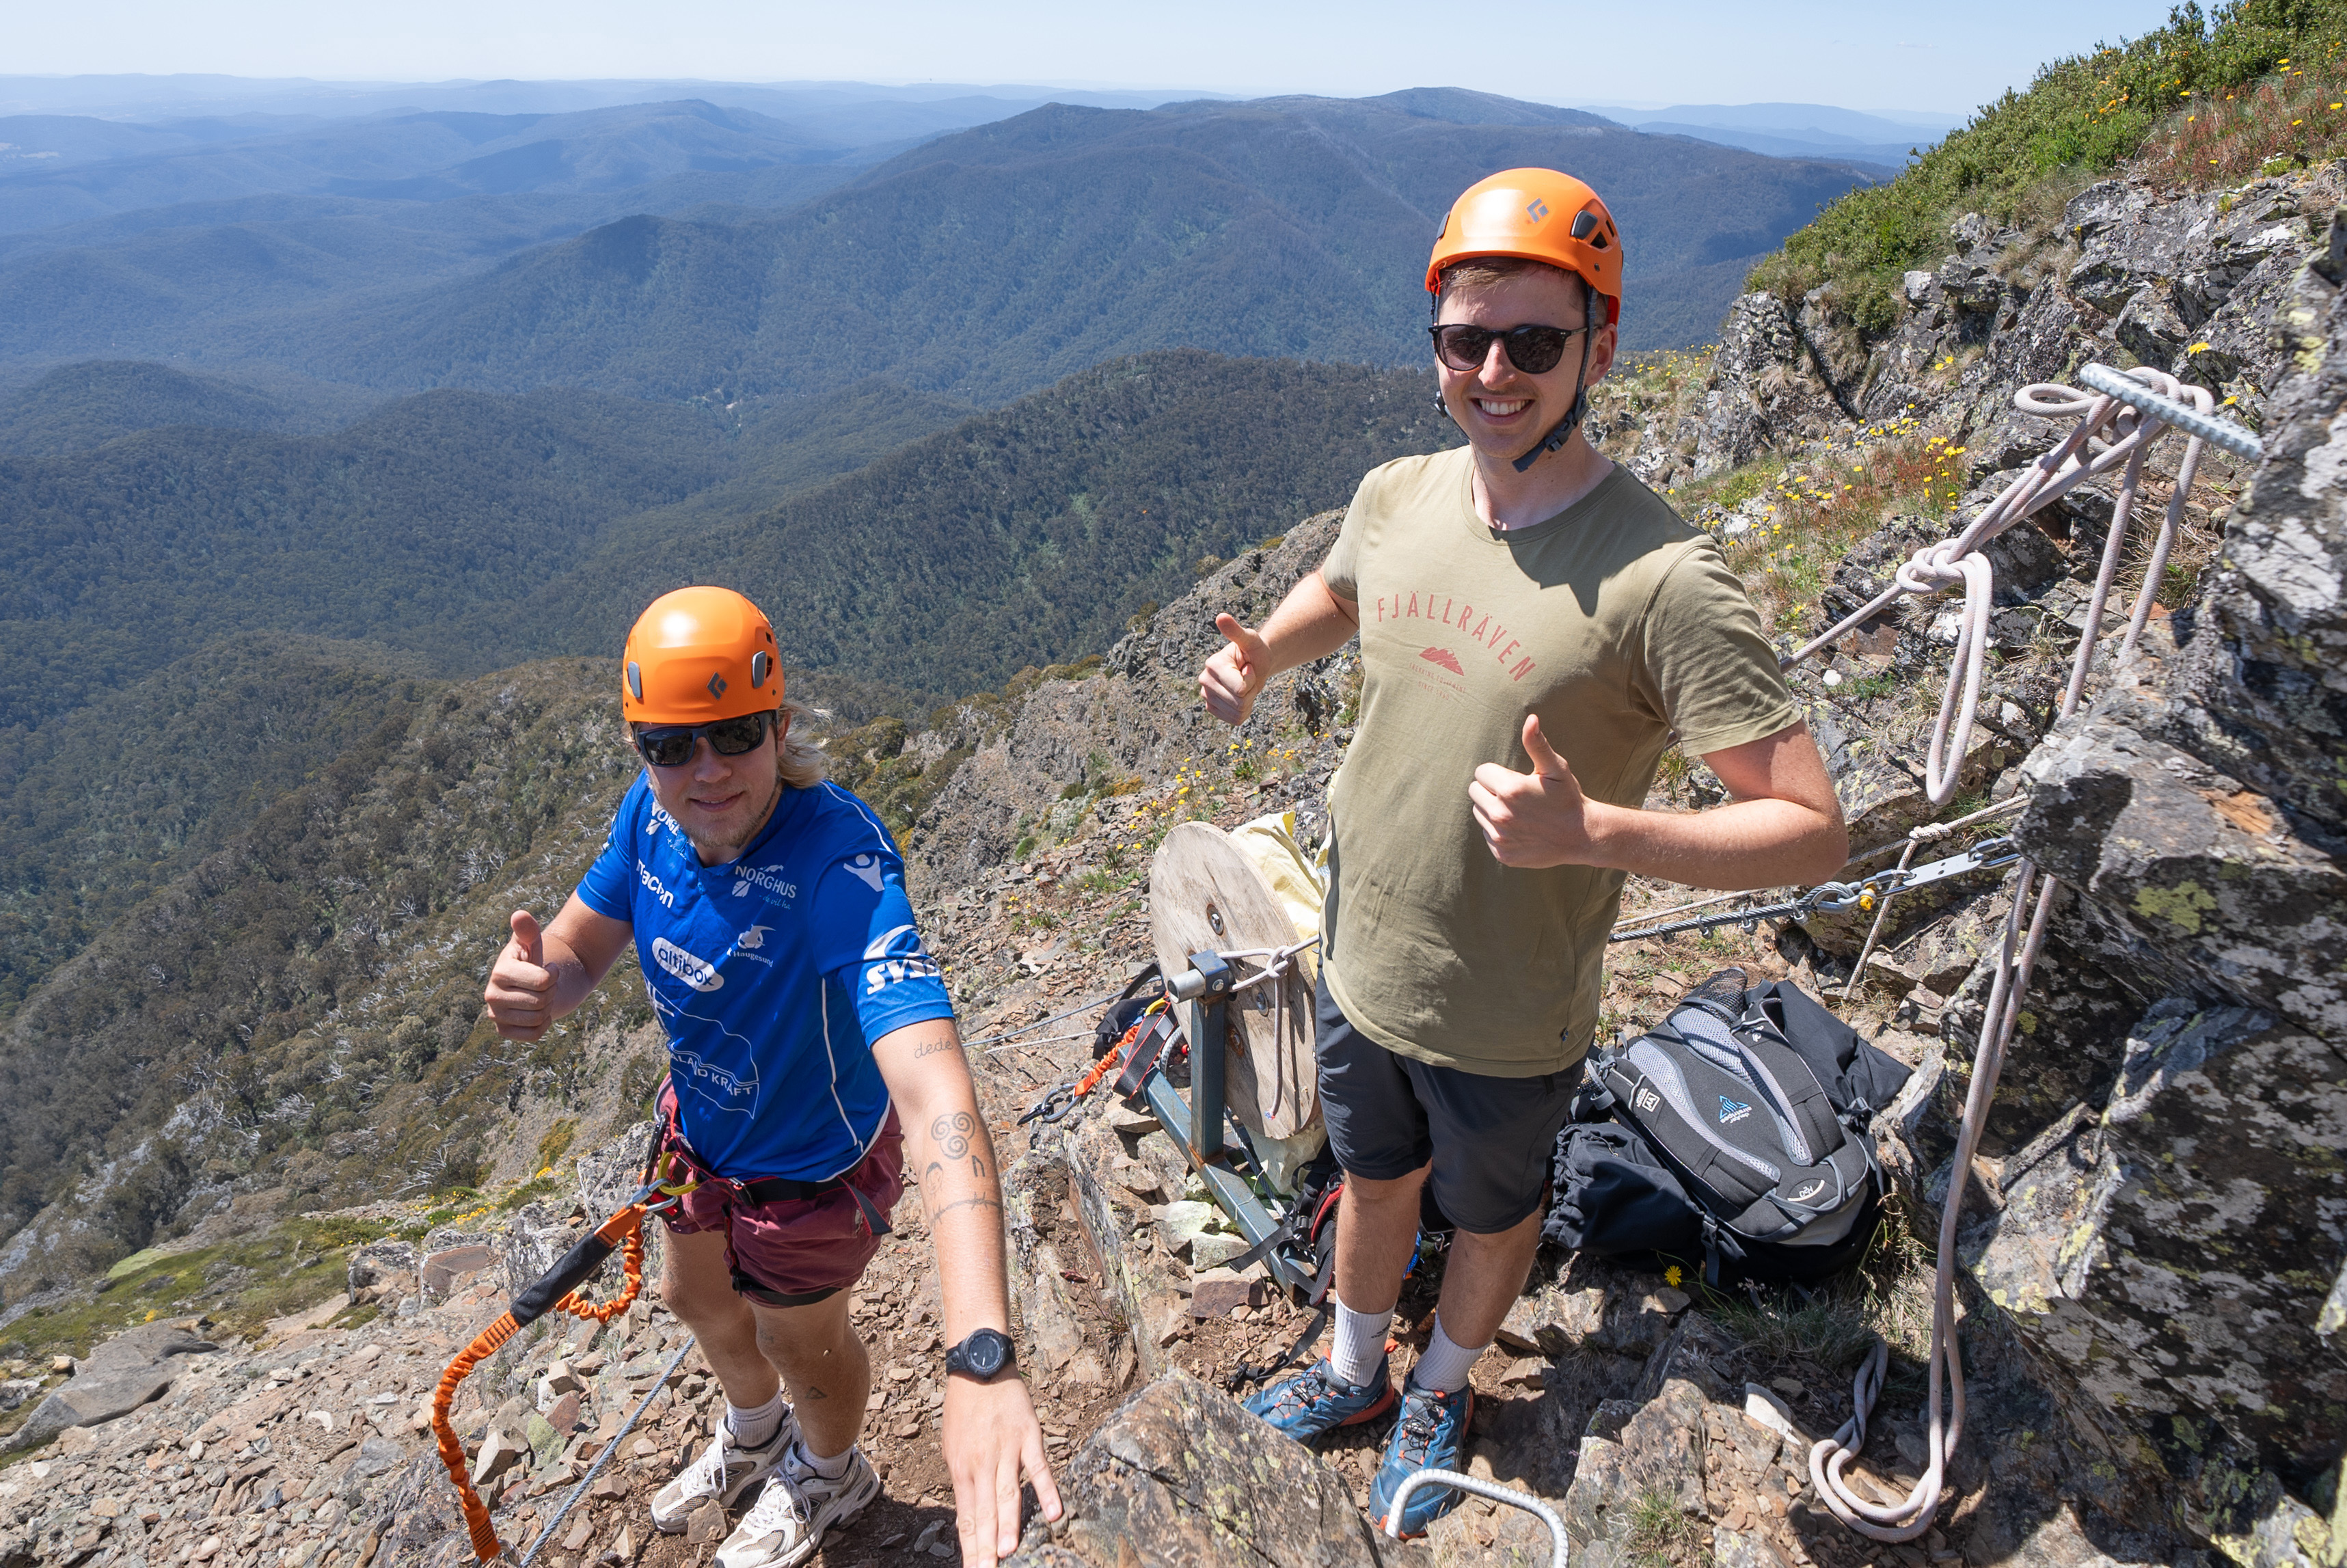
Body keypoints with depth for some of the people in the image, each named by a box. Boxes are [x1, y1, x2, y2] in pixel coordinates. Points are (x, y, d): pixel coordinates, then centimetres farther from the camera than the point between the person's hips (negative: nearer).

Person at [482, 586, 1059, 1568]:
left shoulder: (839, 867, -43)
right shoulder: (652, 814, -20)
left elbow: (933, 1089, -54)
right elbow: (580, 948, -7)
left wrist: (980, 1357, -66)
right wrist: (534, 985, -34)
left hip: (812, 1162, -6)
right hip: (702, 1122, 6)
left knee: (797, 1340, 22)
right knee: (697, 1297, 32)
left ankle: (830, 1477, 60)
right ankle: (754, 1433, 68)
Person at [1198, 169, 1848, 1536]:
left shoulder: (1664, 579, -28)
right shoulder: (1397, 497, -8)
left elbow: (1815, 831, -27)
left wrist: (1590, 831, -40)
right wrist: (1260, 658, -5)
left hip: (1508, 1022, -4)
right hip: (1358, 968, 5)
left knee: (1492, 1217, 25)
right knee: (1374, 1181, 29)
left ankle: (1442, 1394, 56)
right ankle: (1356, 1373, 58)